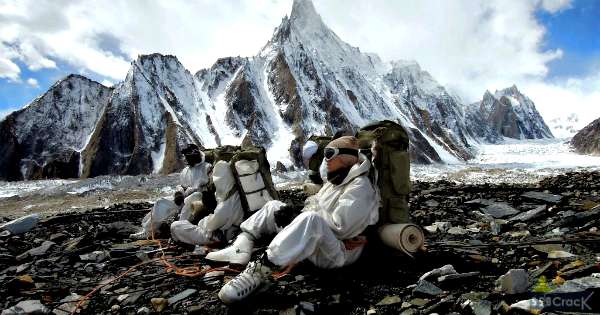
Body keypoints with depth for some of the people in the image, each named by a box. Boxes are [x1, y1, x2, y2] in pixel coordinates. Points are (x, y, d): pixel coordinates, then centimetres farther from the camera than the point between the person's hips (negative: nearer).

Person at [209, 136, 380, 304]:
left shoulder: (359, 187, -14)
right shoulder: (335, 181, 17)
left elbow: (340, 225, -25)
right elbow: (315, 205, 14)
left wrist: (312, 209, -14)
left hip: (338, 253, -10)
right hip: (314, 245, 10)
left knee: (310, 219, -42)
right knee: (274, 206, 12)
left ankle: (259, 272, -43)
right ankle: (241, 247, -9)